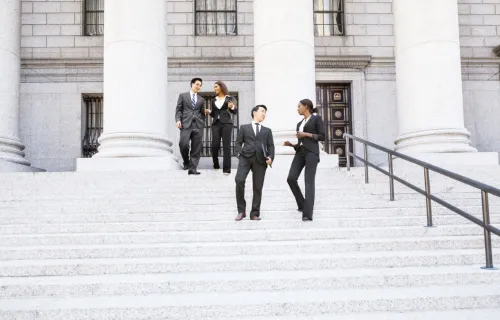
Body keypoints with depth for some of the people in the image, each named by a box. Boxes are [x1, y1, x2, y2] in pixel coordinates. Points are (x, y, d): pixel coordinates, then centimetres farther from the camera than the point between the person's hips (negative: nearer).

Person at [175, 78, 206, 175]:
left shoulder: (201, 99, 20)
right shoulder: (183, 96, 12)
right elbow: (178, 109, 6)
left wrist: (202, 124, 10)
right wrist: (178, 120, -8)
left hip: (198, 126, 3)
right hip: (186, 124, -2)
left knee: (196, 148, -4)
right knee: (183, 144, -16)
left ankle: (192, 168, -1)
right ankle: (186, 162, 10)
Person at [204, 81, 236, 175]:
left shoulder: (229, 98, 7)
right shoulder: (214, 100, 18)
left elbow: (234, 112, 1)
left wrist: (232, 107, -19)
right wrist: (209, 112, 0)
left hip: (226, 123, -3)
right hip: (216, 124, 3)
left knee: (226, 145, -9)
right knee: (214, 145, -6)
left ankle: (226, 168, -9)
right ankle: (216, 164, 16)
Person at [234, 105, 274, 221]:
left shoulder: (267, 131, 24)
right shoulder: (244, 128, 20)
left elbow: (270, 146, 14)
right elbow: (238, 142, 13)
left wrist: (270, 157, -4)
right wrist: (239, 153, -5)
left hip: (260, 159, 2)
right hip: (246, 157, -2)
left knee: (258, 187, -2)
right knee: (239, 180, -21)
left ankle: (255, 213, 10)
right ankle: (241, 210, -8)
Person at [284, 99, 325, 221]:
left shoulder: (316, 119, 6)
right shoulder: (299, 124, 25)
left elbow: (322, 136, -3)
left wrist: (307, 134, -8)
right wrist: (291, 144, 6)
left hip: (311, 152, -6)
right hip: (300, 152, 7)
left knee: (309, 182, -13)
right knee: (291, 178, -10)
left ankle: (307, 214, -16)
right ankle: (302, 204, 9)